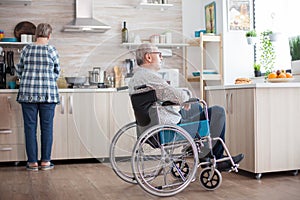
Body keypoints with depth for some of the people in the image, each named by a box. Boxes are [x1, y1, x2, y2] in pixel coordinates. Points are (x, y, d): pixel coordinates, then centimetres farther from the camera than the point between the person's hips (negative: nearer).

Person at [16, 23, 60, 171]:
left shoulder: (26, 49, 3)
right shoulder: (51, 50, -3)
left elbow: (19, 71, 13)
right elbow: (57, 71, 9)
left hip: (28, 93, 2)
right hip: (47, 93, -1)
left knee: (30, 127, 6)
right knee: (47, 127, 6)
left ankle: (32, 162, 9)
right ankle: (45, 161, 10)